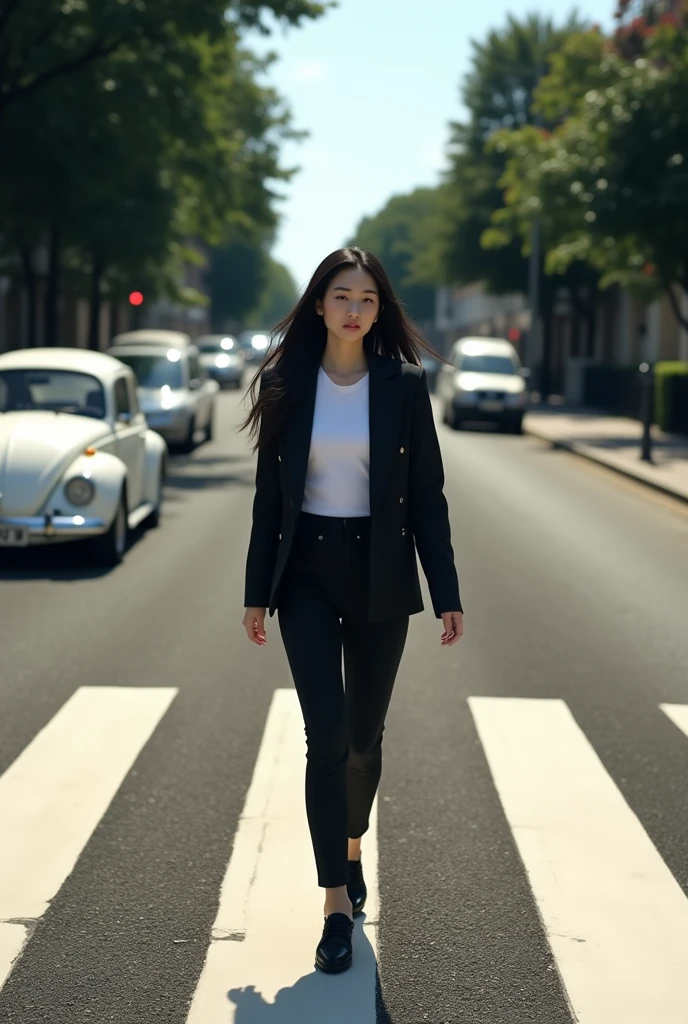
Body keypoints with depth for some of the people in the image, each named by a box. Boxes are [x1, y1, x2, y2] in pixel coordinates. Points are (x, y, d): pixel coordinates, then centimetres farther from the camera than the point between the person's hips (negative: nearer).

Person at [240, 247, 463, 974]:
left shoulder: (403, 385, -2)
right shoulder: (287, 384, 0)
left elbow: (427, 495, 0)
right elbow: (268, 495, 4)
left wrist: (446, 594, -4)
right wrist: (257, 592, 3)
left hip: (381, 573, 1)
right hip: (308, 572, -1)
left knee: (364, 733, 12)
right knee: (326, 733, -10)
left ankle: (351, 847, 39)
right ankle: (337, 902, -5)